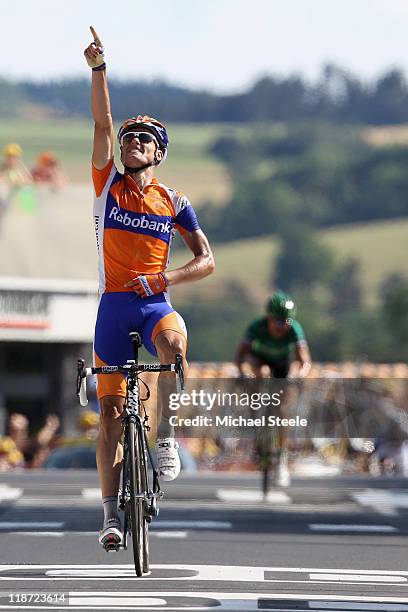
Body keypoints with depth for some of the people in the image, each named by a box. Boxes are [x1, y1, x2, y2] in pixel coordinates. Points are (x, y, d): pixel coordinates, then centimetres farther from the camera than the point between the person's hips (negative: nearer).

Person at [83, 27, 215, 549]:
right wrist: (98, 69, -15)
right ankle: (111, 511, 5)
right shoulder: (108, 186, 6)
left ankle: (166, 439, -27)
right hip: (113, 306, 1)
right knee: (111, 411, -1)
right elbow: (101, 122, -5)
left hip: (155, 305, -1)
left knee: (173, 340, -37)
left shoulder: (173, 203, 6)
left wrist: (164, 278, -15)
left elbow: (206, 260, 3)